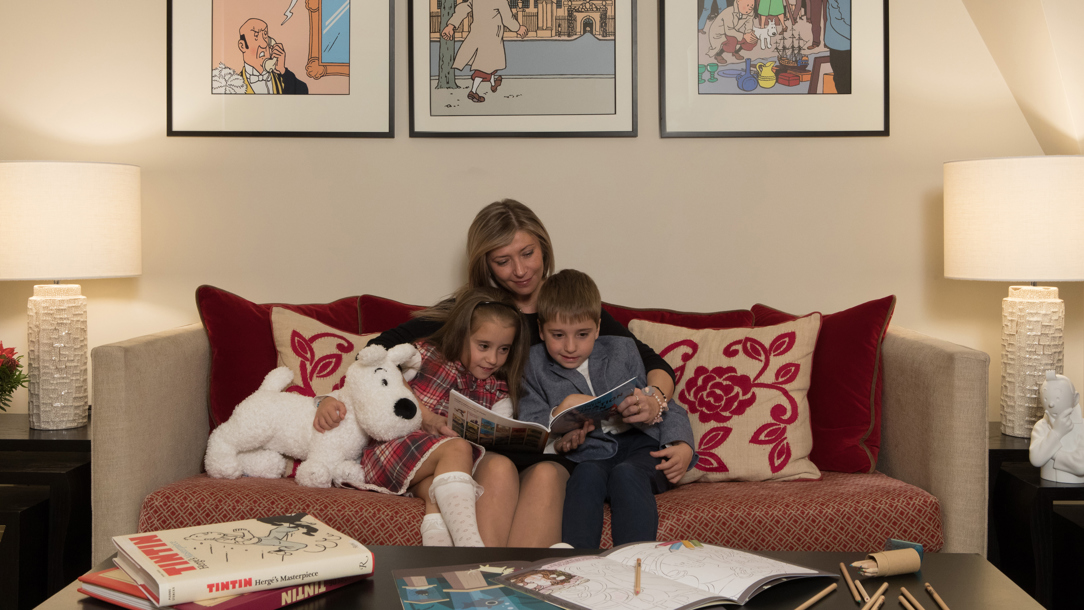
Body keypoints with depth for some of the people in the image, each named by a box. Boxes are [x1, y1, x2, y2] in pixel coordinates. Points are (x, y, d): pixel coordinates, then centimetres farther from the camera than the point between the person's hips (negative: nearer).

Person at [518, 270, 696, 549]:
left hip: (640, 445, 1)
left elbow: (667, 408, 14)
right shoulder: (534, 365, 16)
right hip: (588, 456, -1)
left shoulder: (622, 350, 17)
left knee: (626, 474, -34)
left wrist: (682, 446, -5)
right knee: (588, 474, -35)